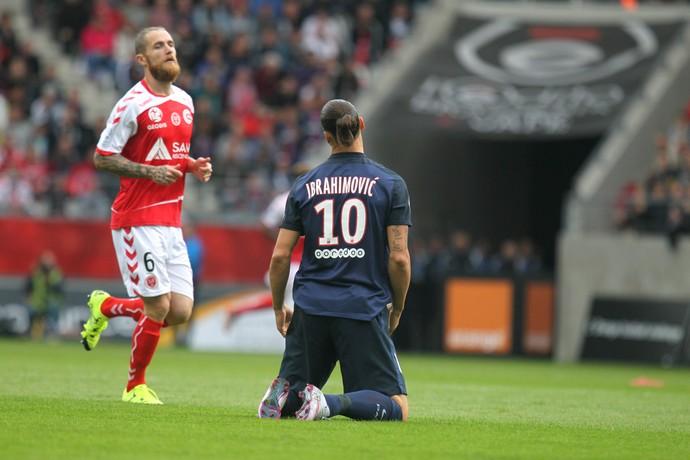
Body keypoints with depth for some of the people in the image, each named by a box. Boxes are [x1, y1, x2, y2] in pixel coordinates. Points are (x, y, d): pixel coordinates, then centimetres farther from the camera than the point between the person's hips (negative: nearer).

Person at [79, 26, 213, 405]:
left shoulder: (184, 102, 13)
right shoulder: (133, 104, -10)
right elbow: (101, 158, -9)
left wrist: (195, 167, 6)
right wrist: (149, 172, -18)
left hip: (171, 222, 7)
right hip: (138, 220, -7)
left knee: (180, 311, 2)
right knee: (158, 307, -9)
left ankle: (106, 307, 27)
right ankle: (135, 386, 12)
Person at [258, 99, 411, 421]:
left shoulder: (305, 185, 7)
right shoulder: (390, 184, 0)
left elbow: (280, 256, 5)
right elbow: (399, 257, -6)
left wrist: (279, 309, 20)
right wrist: (396, 309, 10)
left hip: (311, 309, 3)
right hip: (365, 310, -3)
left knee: (294, 386, 20)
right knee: (396, 408, -1)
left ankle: (285, 394, -17)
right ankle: (333, 404, -29)